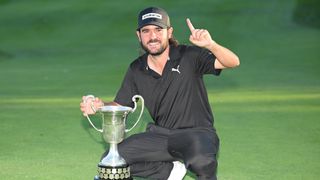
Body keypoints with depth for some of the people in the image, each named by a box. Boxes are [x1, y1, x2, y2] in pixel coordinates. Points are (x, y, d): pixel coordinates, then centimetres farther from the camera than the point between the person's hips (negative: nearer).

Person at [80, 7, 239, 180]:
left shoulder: (189, 56, -9)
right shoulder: (136, 70, 4)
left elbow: (233, 62, -20)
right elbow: (120, 106, 11)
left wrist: (210, 45, -40)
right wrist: (102, 106, -12)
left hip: (196, 132, -5)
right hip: (161, 135, 5)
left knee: (201, 160, -39)